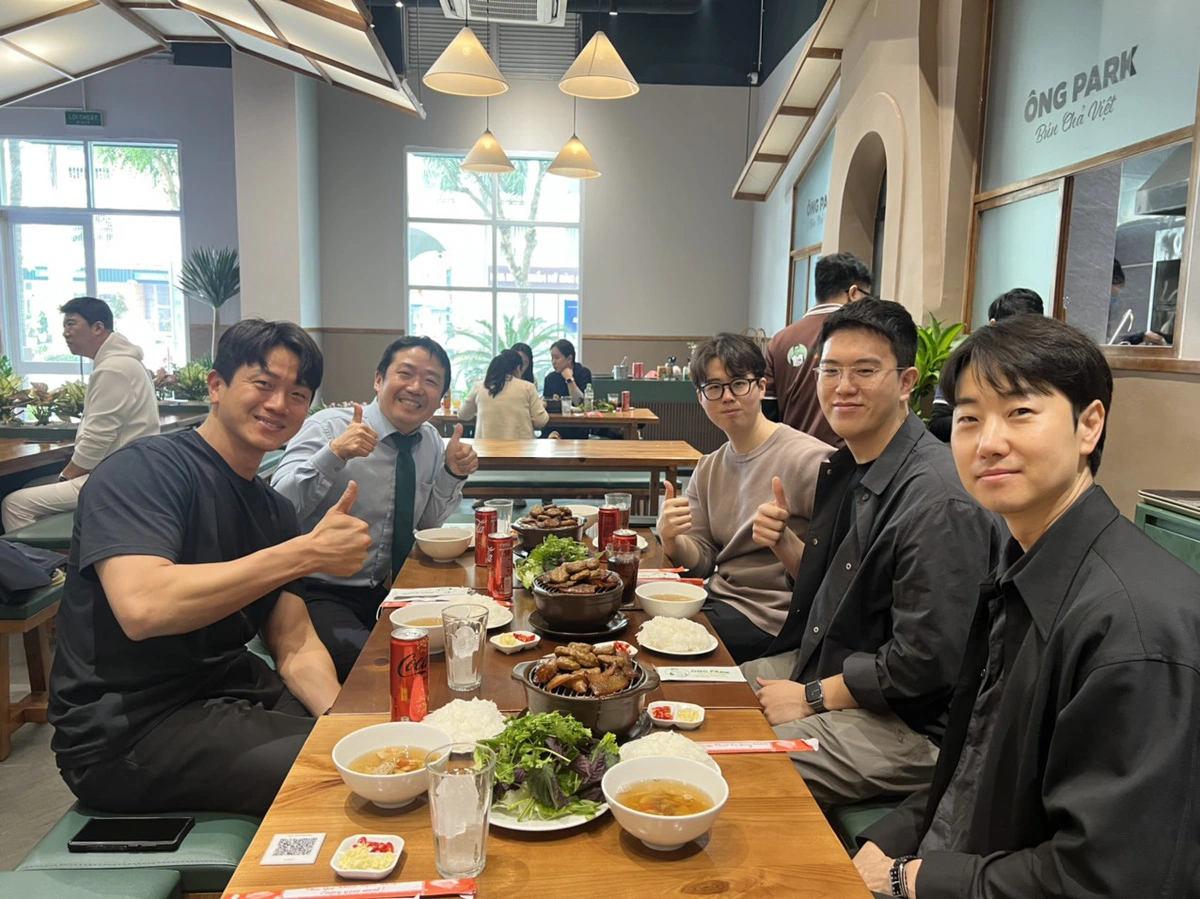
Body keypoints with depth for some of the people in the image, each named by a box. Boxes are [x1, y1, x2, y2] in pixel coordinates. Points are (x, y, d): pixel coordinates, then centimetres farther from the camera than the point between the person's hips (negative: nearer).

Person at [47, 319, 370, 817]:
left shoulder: (274, 510, 9)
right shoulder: (143, 469, -13)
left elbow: (296, 648, 5)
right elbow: (142, 607, -32)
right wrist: (307, 552, -30)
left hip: (226, 691, 8)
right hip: (126, 728, -7)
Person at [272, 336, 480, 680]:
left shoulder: (431, 440, 6)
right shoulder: (328, 427, -11)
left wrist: (452, 473, -2)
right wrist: (333, 454, -33)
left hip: (391, 590, 6)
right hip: (323, 594, -6)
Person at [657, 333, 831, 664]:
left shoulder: (811, 460, -16)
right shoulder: (708, 469, 9)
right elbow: (701, 563, 5)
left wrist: (782, 540, -35)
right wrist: (671, 538, -16)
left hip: (770, 619, -6)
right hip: (717, 598, 7)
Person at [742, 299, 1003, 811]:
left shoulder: (940, 502, -24)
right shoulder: (845, 467, 6)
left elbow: (926, 661, -24)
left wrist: (811, 697, -15)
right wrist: (784, 542, -2)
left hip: (903, 724, -9)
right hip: (818, 664, 9)